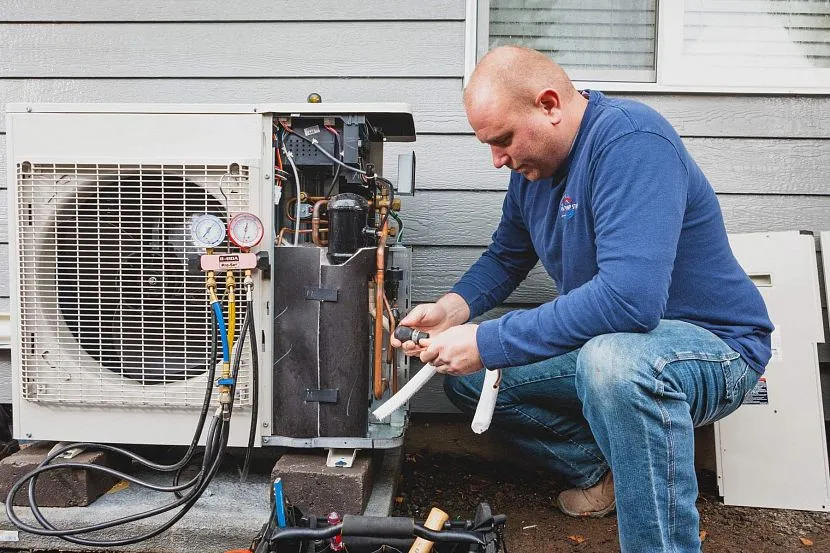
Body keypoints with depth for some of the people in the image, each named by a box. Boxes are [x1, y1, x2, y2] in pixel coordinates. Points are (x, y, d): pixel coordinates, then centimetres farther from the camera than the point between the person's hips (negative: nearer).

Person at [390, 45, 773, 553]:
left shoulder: (631, 140, -25)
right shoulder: (532, 164, 1)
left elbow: (630, 297, -37)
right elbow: (506, 256, 14)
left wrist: (487, 343, -31)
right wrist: (451, 311, -6)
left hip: (713, 343, -8)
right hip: (602, 340, 8)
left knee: (612, 360, -41)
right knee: (466, 377, 3)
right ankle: (603, 470, 11)